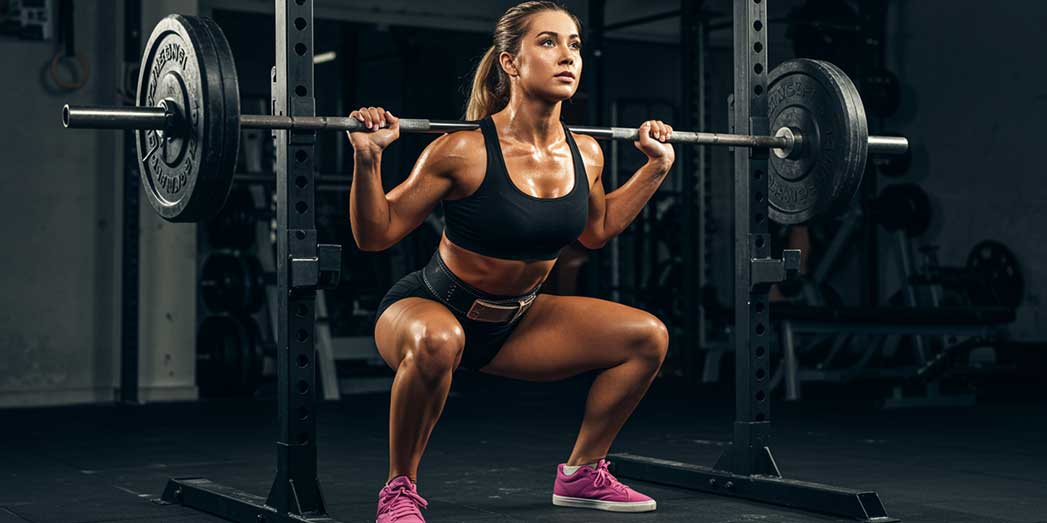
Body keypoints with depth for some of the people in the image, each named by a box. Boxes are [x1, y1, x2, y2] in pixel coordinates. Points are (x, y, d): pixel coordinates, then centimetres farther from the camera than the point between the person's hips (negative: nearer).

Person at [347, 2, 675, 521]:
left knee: (647, 337, -4)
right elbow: (375, 235, -16)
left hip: (515, 321, 6)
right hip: (427, 307, -6)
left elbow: (597, 230, 15)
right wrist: (367, 160, -31)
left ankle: (581, 474, 13)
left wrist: (656, 166, 11)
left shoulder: (585, 155, -7)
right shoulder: (465, 152, -25)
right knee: (438, 341, -41)